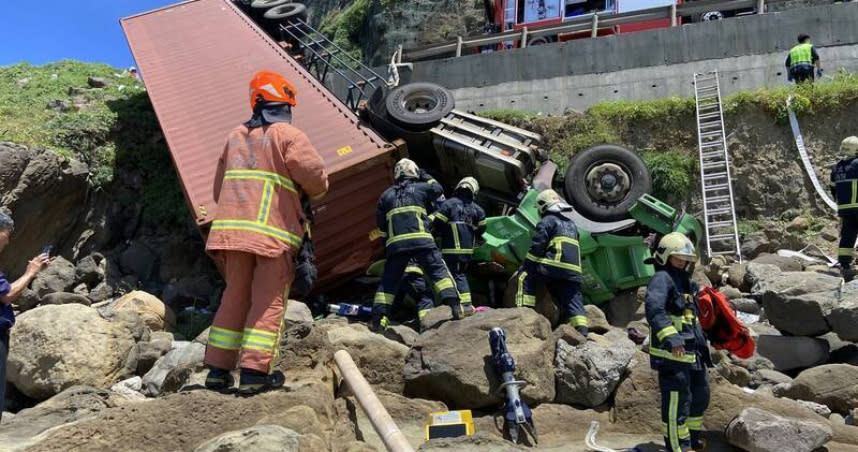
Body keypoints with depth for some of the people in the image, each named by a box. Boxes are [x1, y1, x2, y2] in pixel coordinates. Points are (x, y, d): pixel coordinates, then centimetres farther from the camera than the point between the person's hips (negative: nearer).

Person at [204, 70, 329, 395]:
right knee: (268, 300, 0)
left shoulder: (235, 137, 18)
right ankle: (254, 372, -3)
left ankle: (218, 369, 13)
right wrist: (312, 193, 13)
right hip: (274, 229, -6)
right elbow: (316, 179, -9)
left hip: (231, 227, 6)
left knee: (235, 296, 12)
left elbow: (219, 189, 21)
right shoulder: (288, 135, -2)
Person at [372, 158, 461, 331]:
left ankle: (378, 317, 3)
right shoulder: (420, 188, 12)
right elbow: (438, 189, 31)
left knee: (388, 281, 8)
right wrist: (425, 176, 40)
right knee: (439, 272, 1)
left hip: (395, 244, 2)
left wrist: (386, 245, 27)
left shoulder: (386, 195, 20)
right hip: (421, 240, -2)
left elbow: (381, 225, 20)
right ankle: (454, 305, -11)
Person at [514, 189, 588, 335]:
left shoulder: (546, 222, 3)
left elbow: (537, 248, -5)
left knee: (525, 276, 7)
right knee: (573, 300, 8)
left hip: (554, 267, -6)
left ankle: (525, 309, -5)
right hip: (573, 272, 6)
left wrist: (525, 267, 4)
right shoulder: (572, 224, 27)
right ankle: (582, 331, -7)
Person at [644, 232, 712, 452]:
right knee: (677, 400, -6)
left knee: (700, 394, 20)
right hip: (671, 353, -10)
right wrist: (671, 338, -37)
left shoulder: (684, 282, 20)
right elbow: (654, 309, -28)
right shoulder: (661, 279, -11)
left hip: (692, 352, 10)